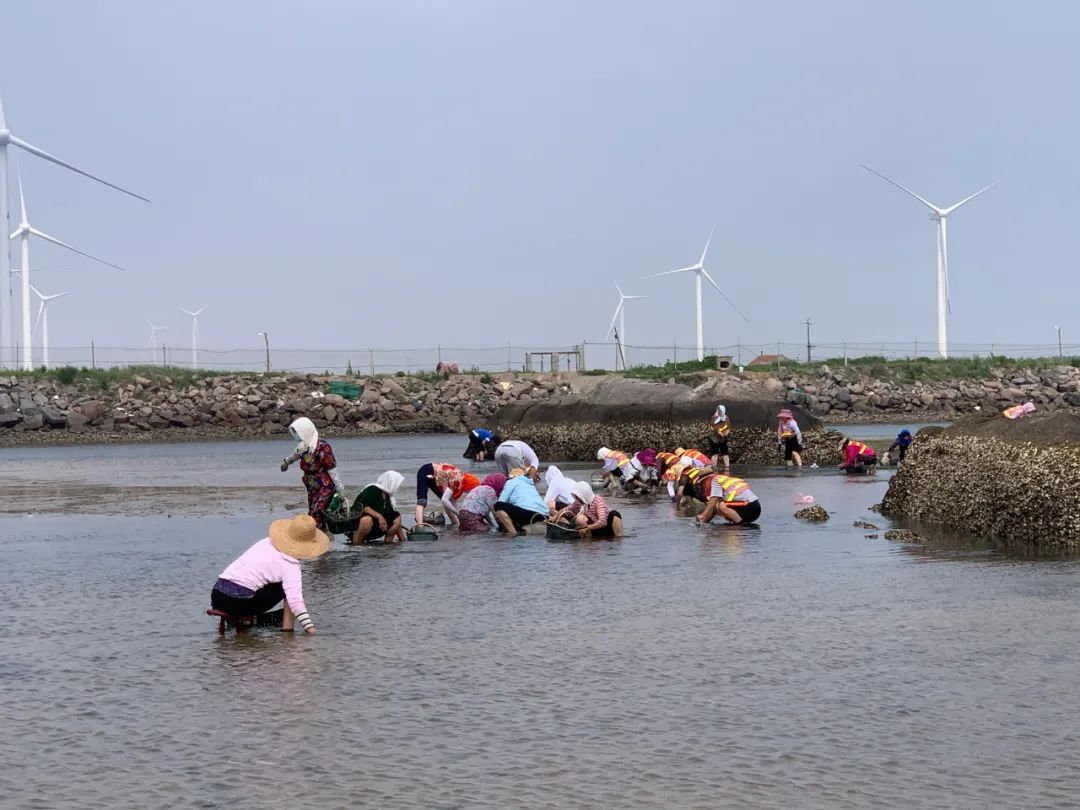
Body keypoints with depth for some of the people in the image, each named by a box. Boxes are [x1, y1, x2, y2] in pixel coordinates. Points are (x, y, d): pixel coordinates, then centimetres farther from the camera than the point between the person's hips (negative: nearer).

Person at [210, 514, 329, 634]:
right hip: (240, 602, -7)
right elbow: (295, 600, -19)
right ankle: (287, 626, 3)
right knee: (293, 585, 4)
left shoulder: (265, 542, 13)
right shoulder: (290, 565, -8)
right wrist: (309, 626, -18)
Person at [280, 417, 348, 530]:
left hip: (325, 487, -8)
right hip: (312, 488, 8)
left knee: (315, 518, -17)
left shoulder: (322, 447, -20)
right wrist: (287, 461, 49)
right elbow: (297, 454, 28)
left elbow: (333, 470, -18)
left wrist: (341, 491, -18)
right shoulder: (304, 446, 2)